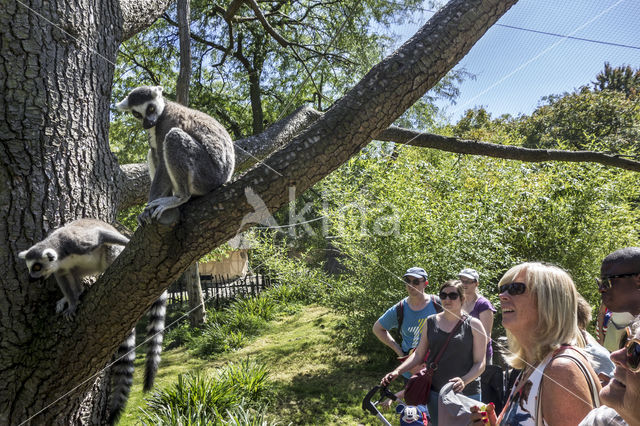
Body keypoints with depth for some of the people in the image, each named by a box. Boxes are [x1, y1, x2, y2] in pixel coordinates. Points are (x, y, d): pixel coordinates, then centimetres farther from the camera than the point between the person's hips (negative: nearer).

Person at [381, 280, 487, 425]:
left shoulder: (473, 325, -3)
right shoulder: (431, 322, 5)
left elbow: (480, 363, -5)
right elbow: (419, 354, 9)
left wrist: (464, 380, -23)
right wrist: (397, 371, -4)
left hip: (466, 393, -2)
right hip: (435, 392, 2)